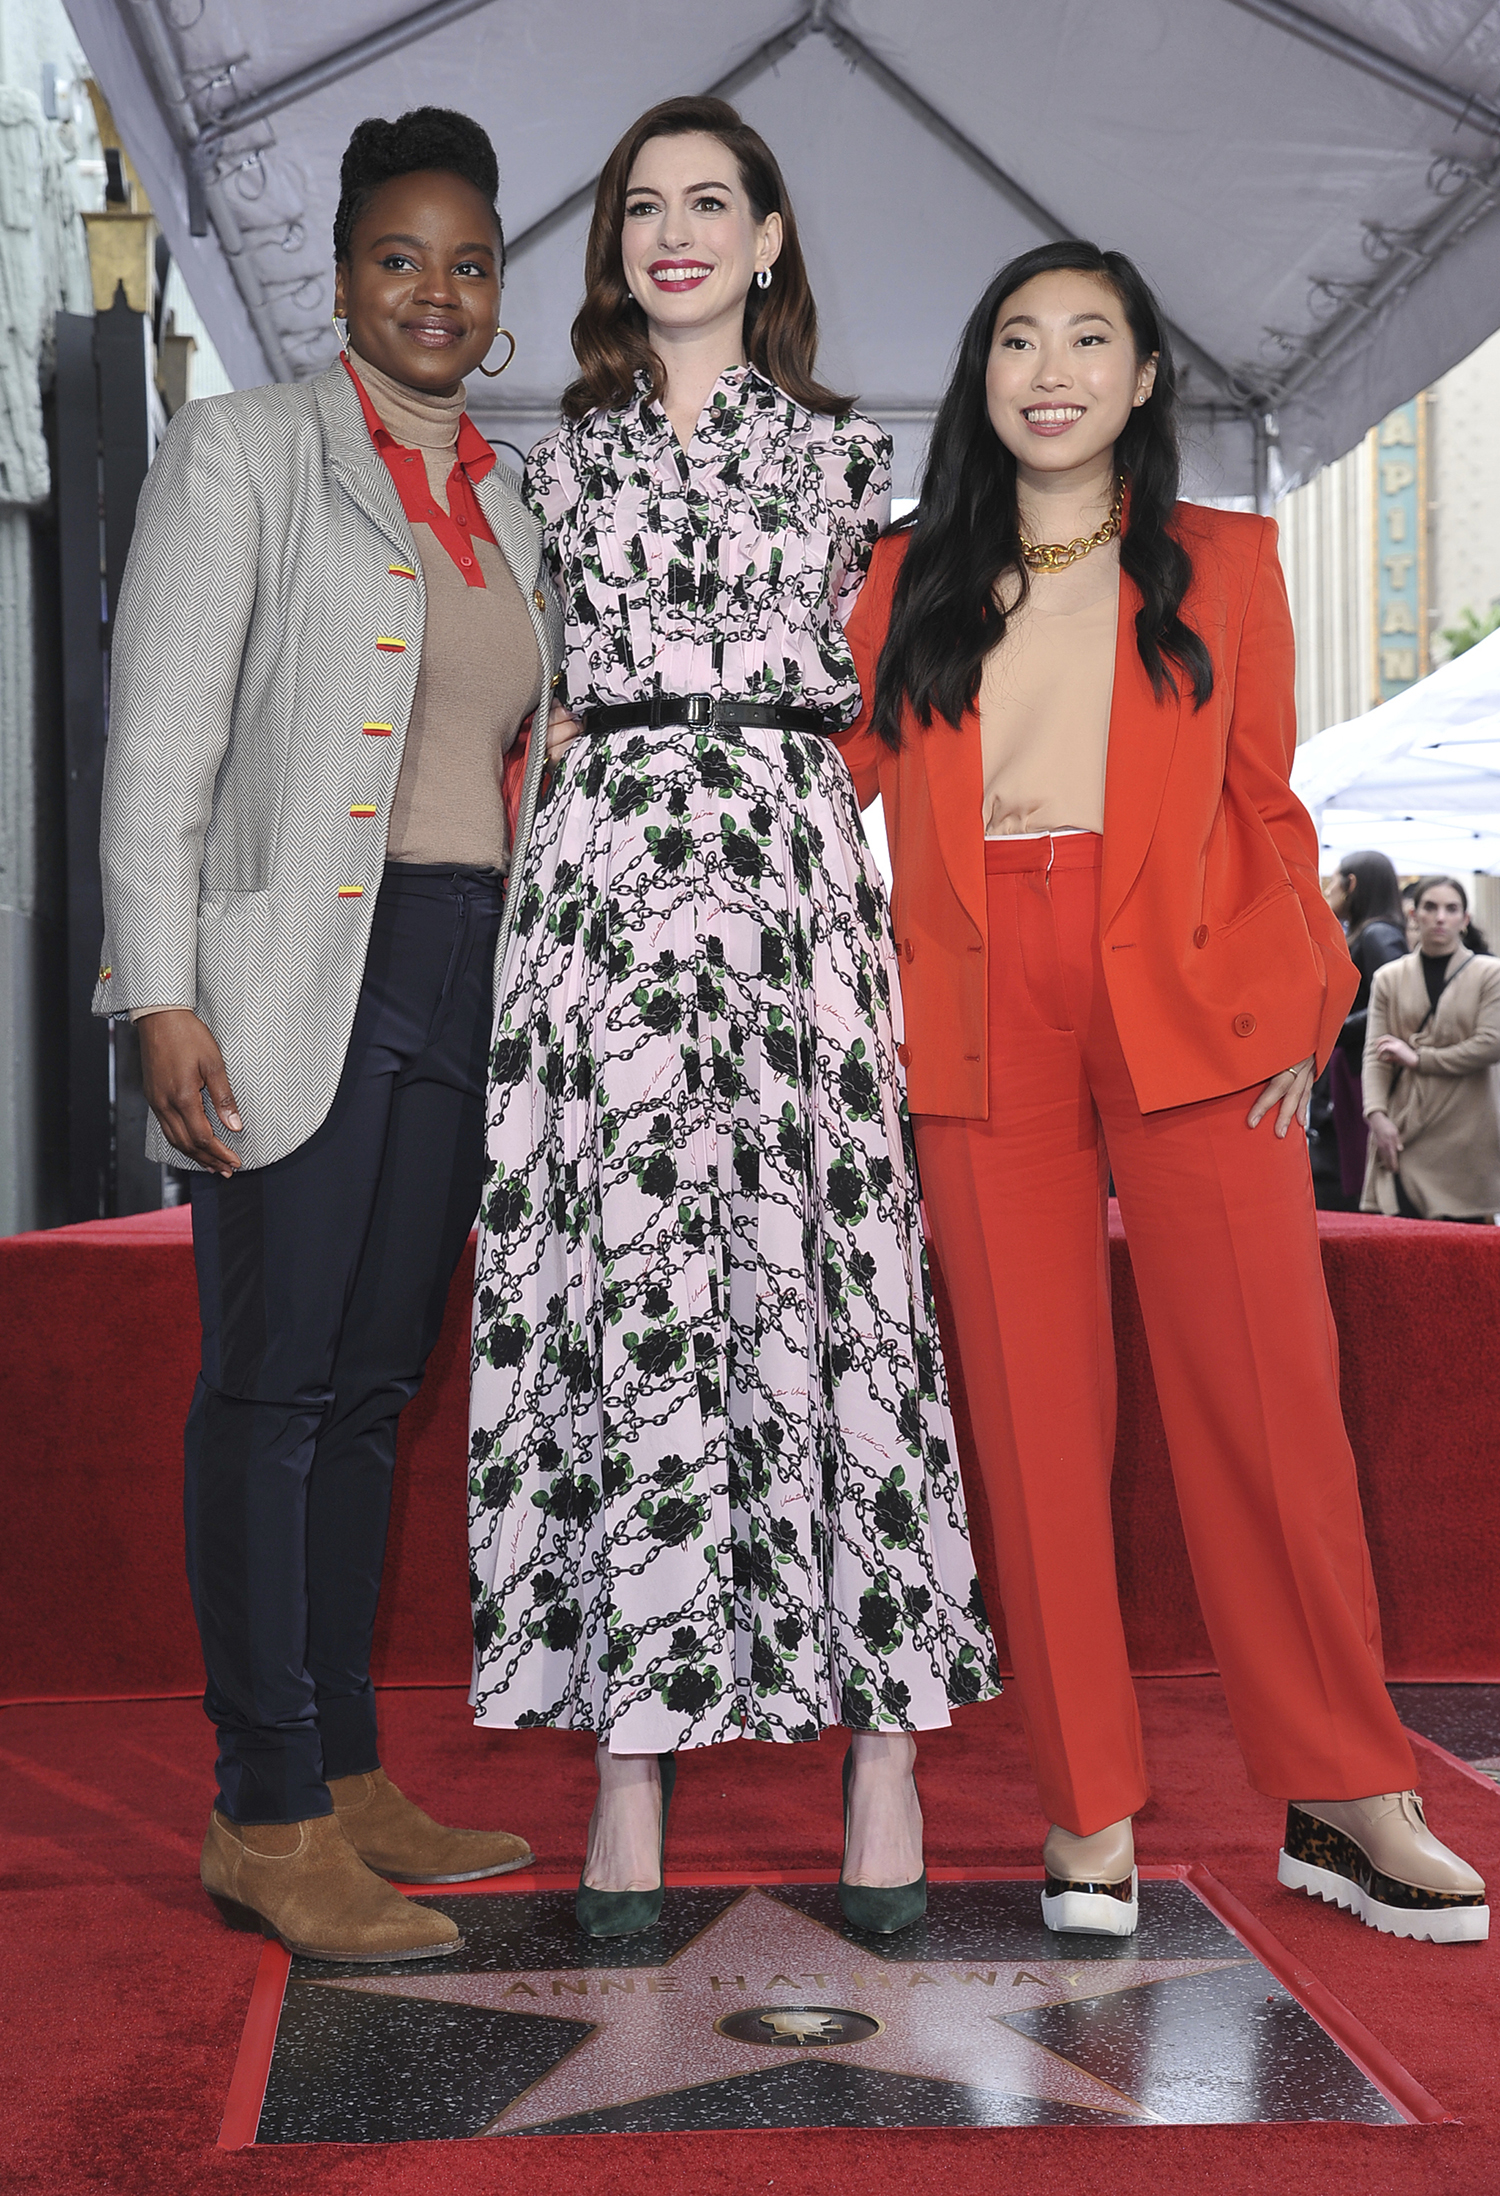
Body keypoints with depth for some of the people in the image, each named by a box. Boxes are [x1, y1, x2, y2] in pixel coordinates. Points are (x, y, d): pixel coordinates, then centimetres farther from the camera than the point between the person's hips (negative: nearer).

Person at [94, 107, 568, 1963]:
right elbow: (161, 738, -5)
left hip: (462, 978, 6)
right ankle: (267, 1820, 1)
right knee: (273, 1379, -6)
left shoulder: (509, 507, 19)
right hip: (292, 971, -6)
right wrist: (165, 996, -14)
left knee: (368, 1387, 9)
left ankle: (346, 1787, 16)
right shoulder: (240, 452, 2)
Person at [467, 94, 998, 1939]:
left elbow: (869, 682, 18)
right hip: (602, 869, 1)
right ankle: (633, 1754, -3)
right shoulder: (560, 456, 17)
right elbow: (530, 683, 18)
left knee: (823, 1272, -7)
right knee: (620, 1288, -6)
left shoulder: (841, 447, 16)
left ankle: (884, 1735, -2)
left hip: (795, 861, 0)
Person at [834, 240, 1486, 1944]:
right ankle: (1089, 1813, 9)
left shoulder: (1225, 566, 13)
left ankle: (1343, 1799, 8)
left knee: (1266, 1397, -5)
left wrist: (1296, 1007, -1)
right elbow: (849, 797, 12)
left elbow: (1268, 808, 10)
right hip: (981, 1028, 1)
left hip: (1188, 1014, -1)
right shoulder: (905, 582, 16)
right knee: (1032, 1414, 0)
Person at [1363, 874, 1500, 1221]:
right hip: (1402, 1131, 1)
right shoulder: (1389, 978, 11)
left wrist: (1418, 1058, -6)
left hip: (1465, 1135, -1)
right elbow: (1375, 1053, 4)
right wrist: (1377, 1114, -11)